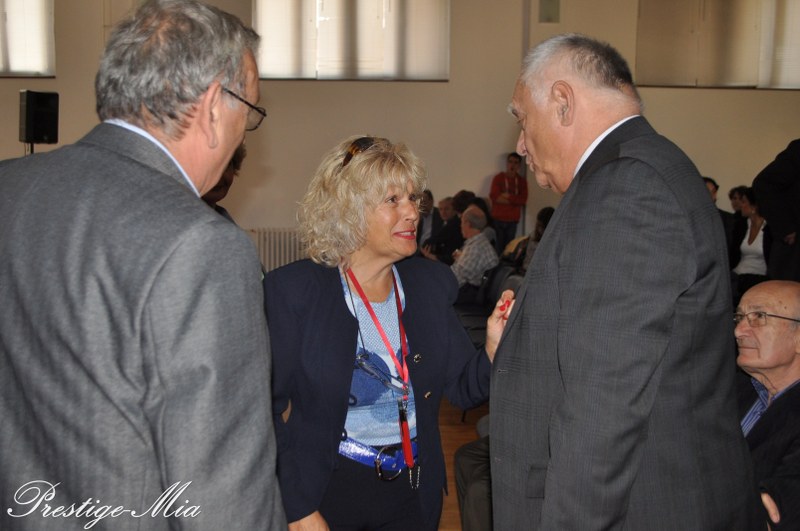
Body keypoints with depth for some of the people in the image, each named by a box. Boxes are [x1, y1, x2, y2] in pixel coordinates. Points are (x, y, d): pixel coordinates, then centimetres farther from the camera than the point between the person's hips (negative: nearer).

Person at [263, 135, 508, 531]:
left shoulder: (431, 283, 0)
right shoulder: (292, 290, -13)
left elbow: (462, 390, 0)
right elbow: (267, 408, -12)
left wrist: (494, 348, -20)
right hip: (324, 493, -4)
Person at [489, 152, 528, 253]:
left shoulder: (522, 181, 8)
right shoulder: (498, 178, 3)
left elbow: (523, 200, -2)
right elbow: (494, 196, -8)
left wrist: (508, 196, -10)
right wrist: (514, 200, -6)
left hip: (513, 220, 2)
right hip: (498, 218, -2)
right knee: (497, 247, -5)